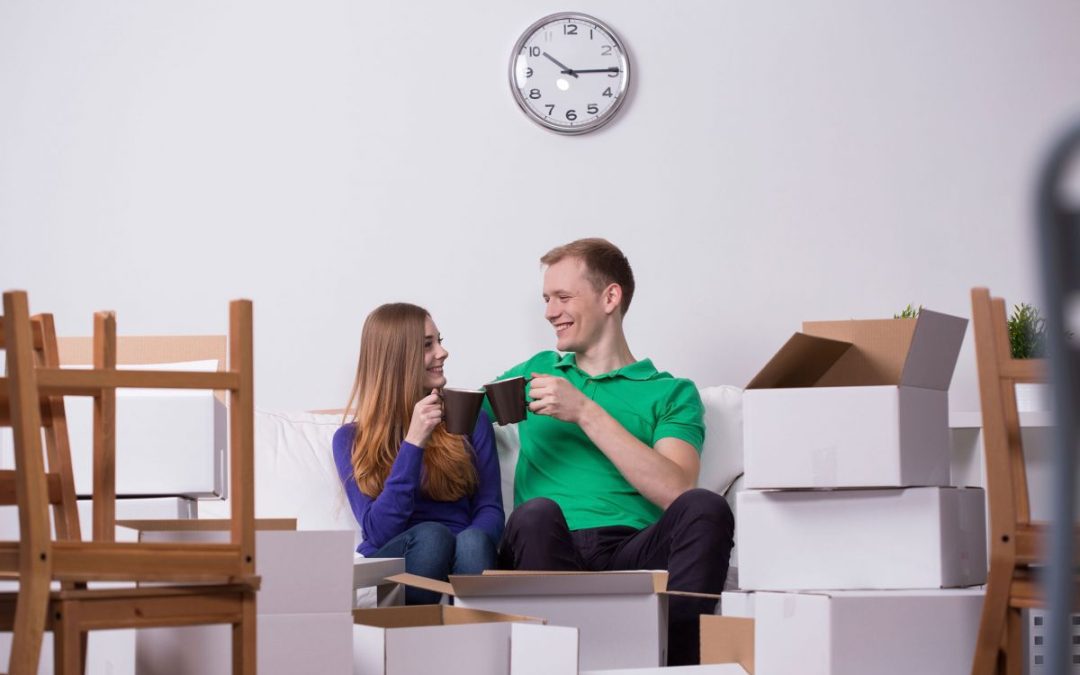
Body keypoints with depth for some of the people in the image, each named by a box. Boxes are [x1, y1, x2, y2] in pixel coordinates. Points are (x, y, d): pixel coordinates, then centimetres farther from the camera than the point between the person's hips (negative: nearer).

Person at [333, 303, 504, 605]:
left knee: (472, 542, -33)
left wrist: (465, 545, -19)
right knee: (431, 535, -34)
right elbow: (378, 531, -5)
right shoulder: (351, 440, 8)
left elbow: (490, 510, 5)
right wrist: (414, 443, -14)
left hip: (459, 565, 1)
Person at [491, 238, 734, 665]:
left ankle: (673, 658, -34)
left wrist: (586, 413, -5)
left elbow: (676, 492, -2)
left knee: (706, 508, -31)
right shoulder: (538, 371, 28)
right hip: (550, 550, 1)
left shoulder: (671, 393, 16)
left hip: (632, 551, -1)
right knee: (537, 513, -34)